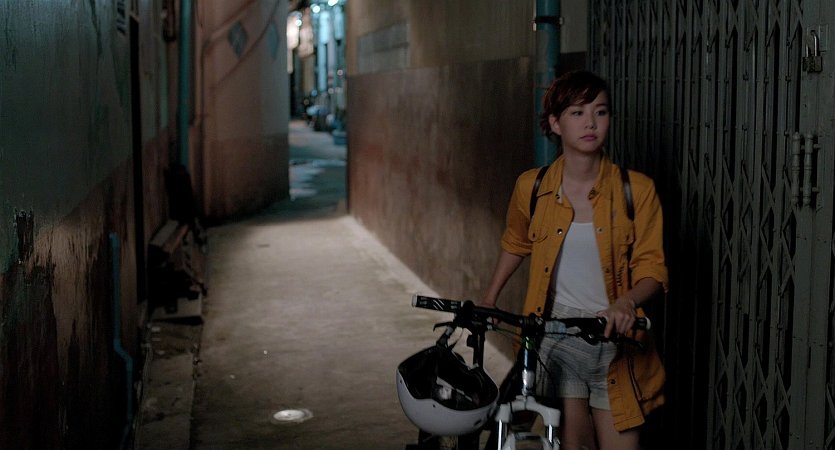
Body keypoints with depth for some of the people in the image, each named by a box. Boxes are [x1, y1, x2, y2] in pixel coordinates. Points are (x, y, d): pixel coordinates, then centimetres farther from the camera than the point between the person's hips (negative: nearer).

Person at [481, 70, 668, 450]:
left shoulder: (636, 189, -8)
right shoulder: (531, 188, -2)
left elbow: (652, 269, -7)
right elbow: (515, 244, 18)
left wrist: (626, 302, -26)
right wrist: (489, 300, 21)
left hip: (614, 339, -1)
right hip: (557, 339, 1)